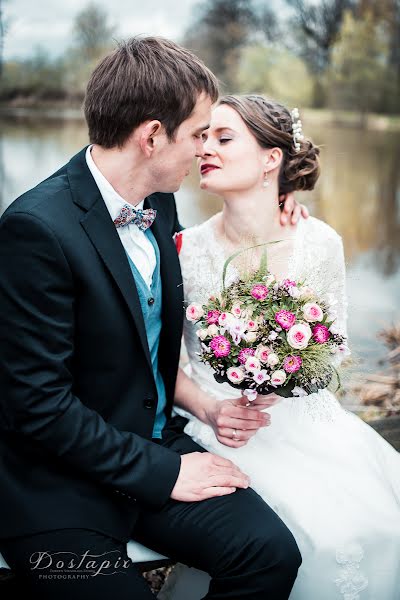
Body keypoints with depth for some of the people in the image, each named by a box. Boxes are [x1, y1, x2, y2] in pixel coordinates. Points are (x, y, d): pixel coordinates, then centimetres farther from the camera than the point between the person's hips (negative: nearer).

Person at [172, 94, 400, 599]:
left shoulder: (320, 243, -5)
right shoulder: (185, 251, -8)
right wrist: (209, 409, -16)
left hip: (302, 415, 3)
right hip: (220, 424, -2)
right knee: (322, 534, -23)